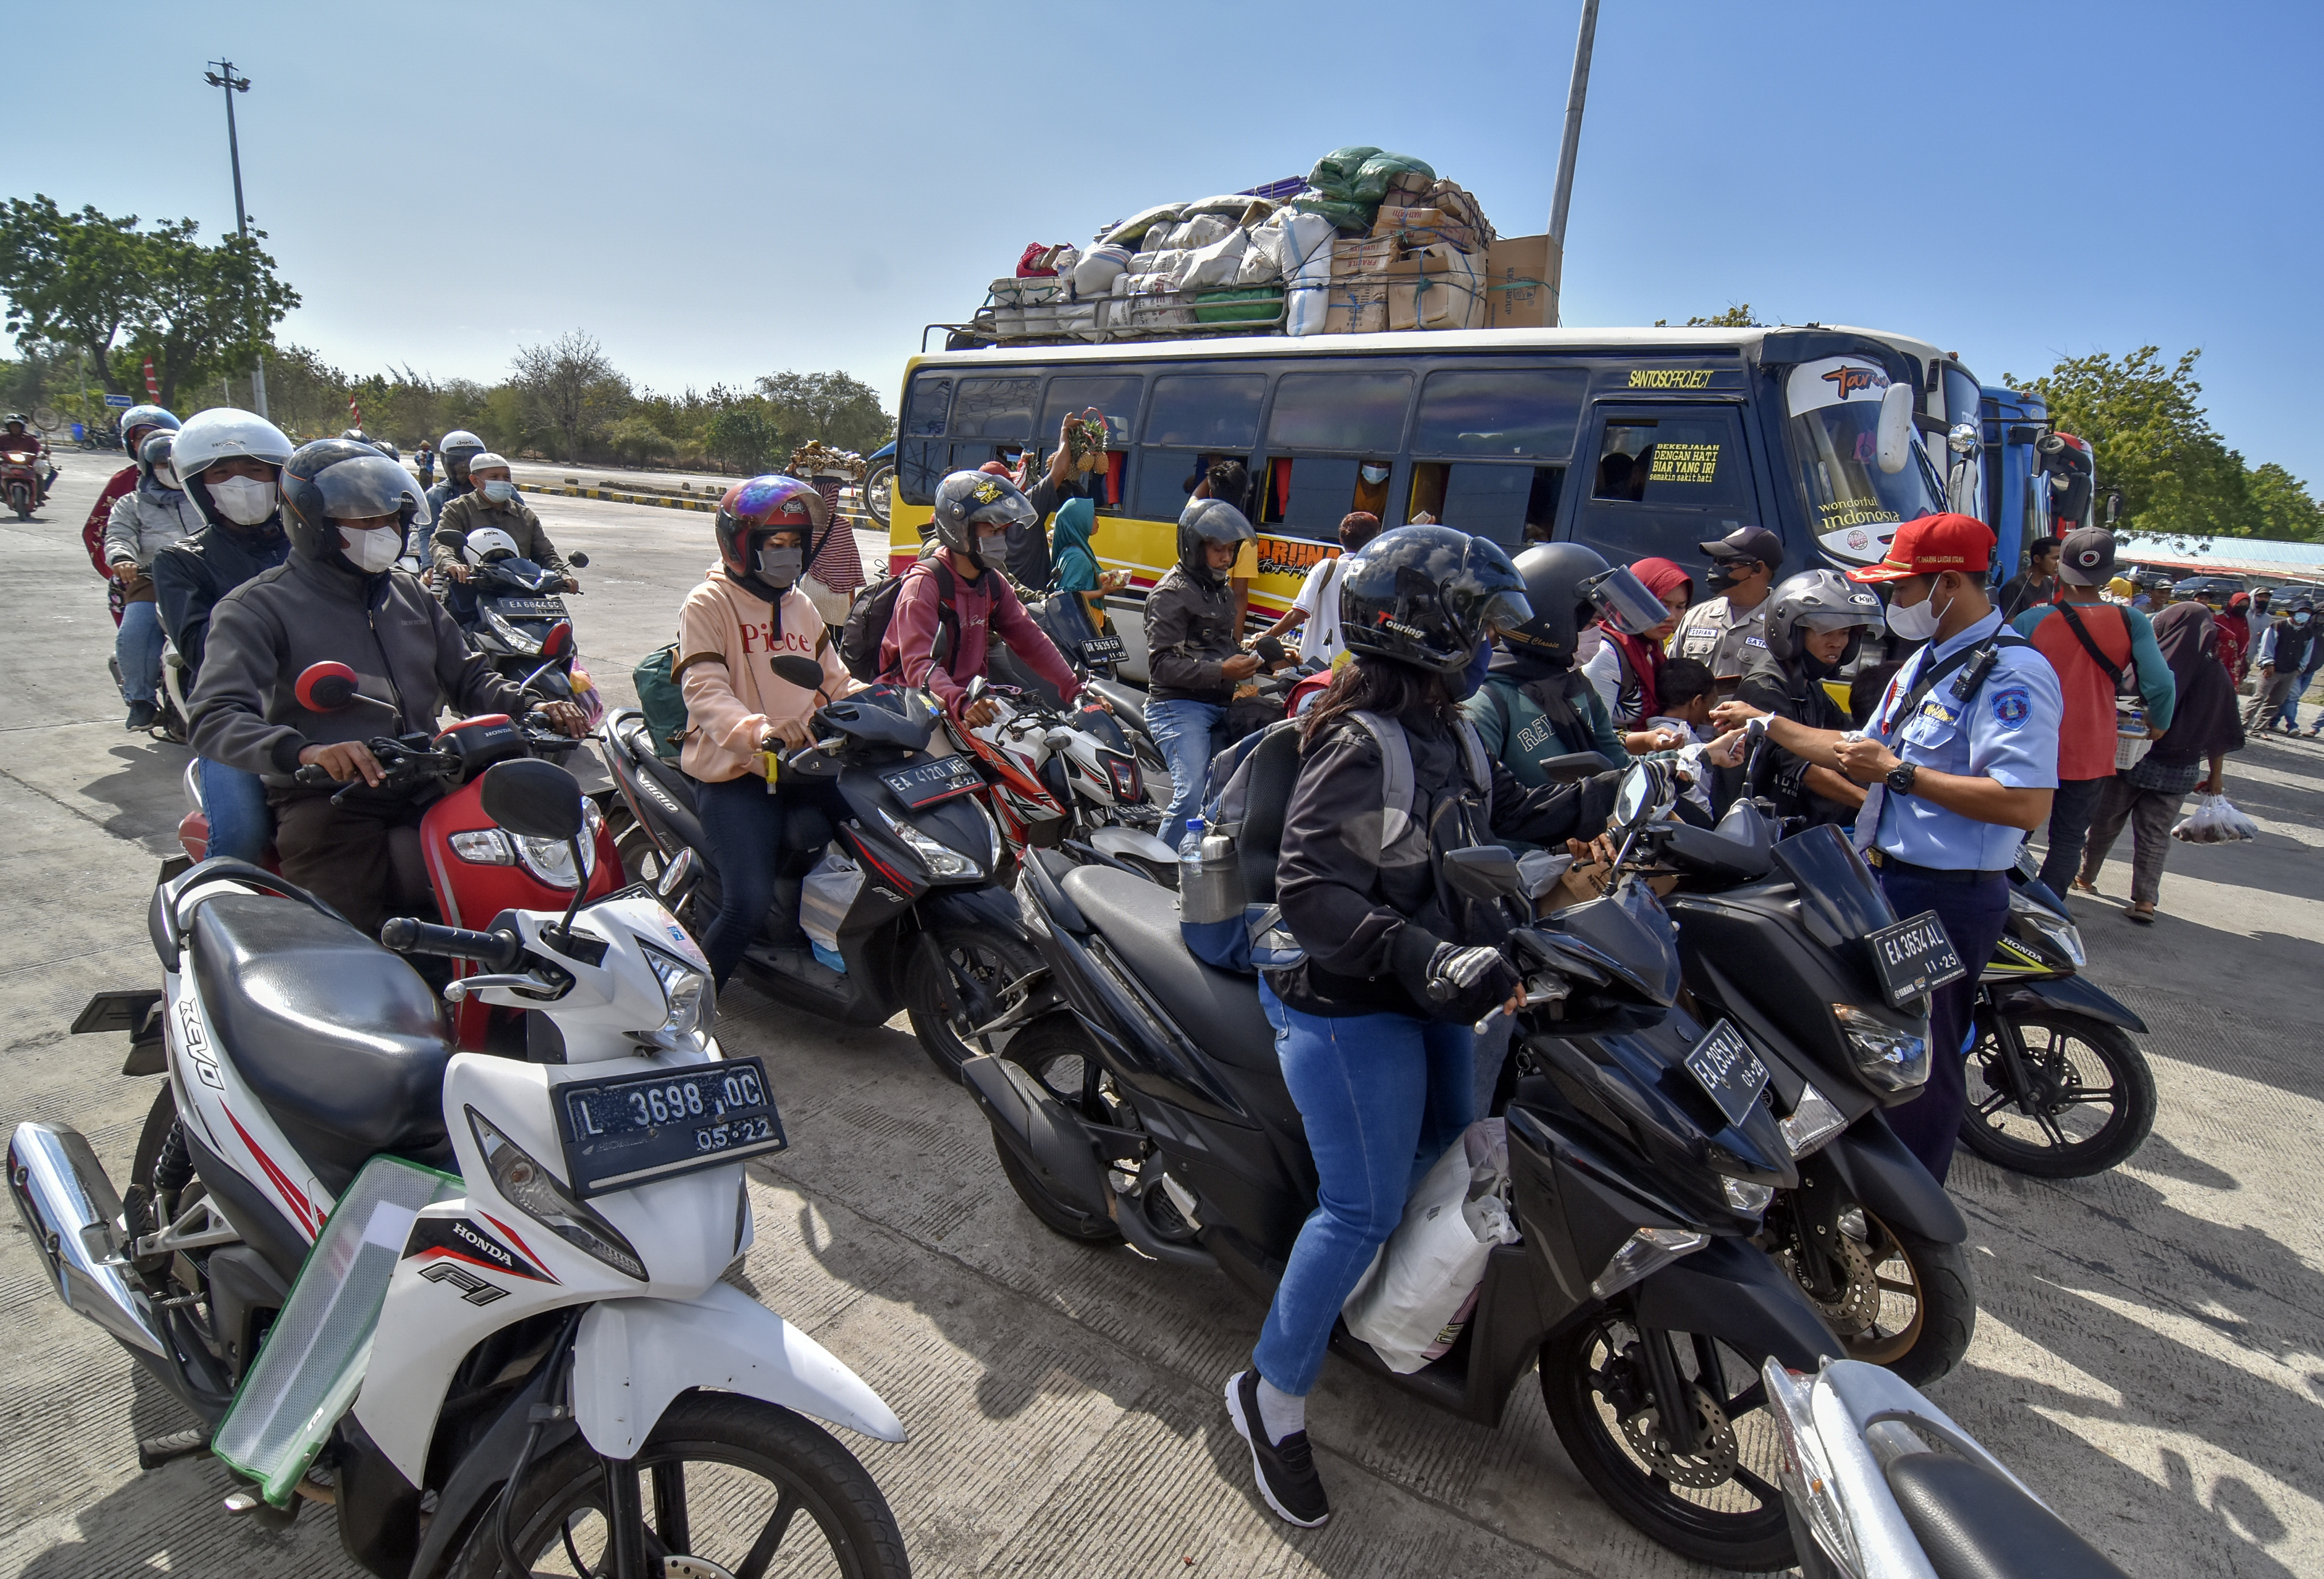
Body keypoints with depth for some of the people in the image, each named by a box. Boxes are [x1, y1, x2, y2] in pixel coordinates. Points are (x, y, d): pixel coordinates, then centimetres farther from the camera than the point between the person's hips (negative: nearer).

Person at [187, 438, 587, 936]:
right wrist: (305, 752, -31)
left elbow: (467, 676, 25)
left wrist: (530, 707, 2)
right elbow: (215, 718, -10)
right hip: (326, 799, -4)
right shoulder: (257, 607, 2)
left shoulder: (409, 594, 22)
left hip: (427, 793, 5)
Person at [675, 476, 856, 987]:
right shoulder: (709, 604, -2)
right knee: (750, 903, -19)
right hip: (735, 774, -7)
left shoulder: (802, 608, 20)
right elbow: (704, 691, -16)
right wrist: (757, 732, -35)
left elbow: (835, 683, 23)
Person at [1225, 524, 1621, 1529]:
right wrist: (1421, 957, -40)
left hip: (1429, 996, 10)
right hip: (1352, 1008, -10)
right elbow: (1309, 889, -31)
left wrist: (1610, 794, 10)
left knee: (1450, 1148, 23)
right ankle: (1271, 1396, 15)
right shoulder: (1360, 746, -25)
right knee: (1364, 1209, -5)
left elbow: (1505, 817, 17)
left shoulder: (1443, 730, 5)